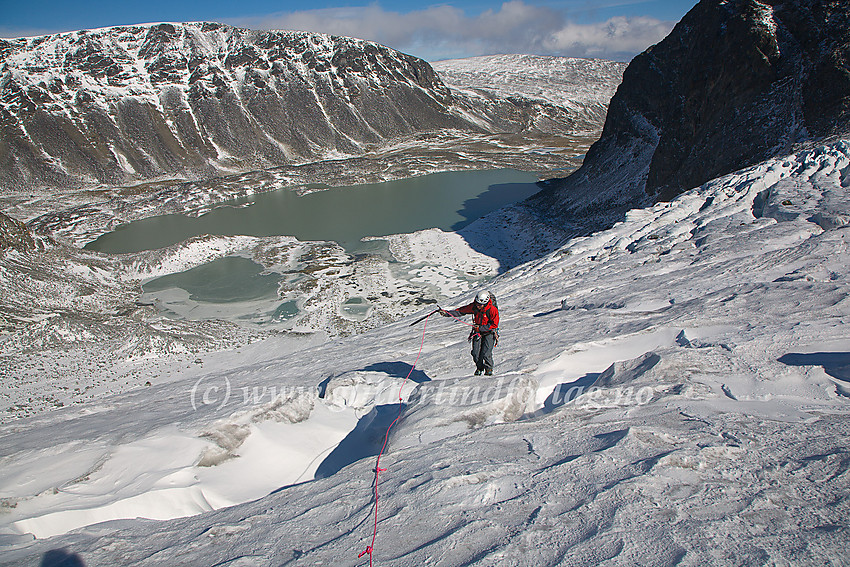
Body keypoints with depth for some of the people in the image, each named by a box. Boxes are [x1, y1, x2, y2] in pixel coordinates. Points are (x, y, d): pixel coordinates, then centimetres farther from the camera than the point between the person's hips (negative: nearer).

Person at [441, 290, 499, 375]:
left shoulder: (493, 310, -24)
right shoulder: (474, 307, -12)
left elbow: (494, 325, -19)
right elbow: (461, 311, -6)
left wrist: (480, 328, -23)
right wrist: (447, 313, -14)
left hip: (489, 332, -4)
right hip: (478, 331, 4)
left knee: (486, 354, -16)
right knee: (476, 353, -6)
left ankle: (489, 369, 10)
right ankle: (479, 368, 21)